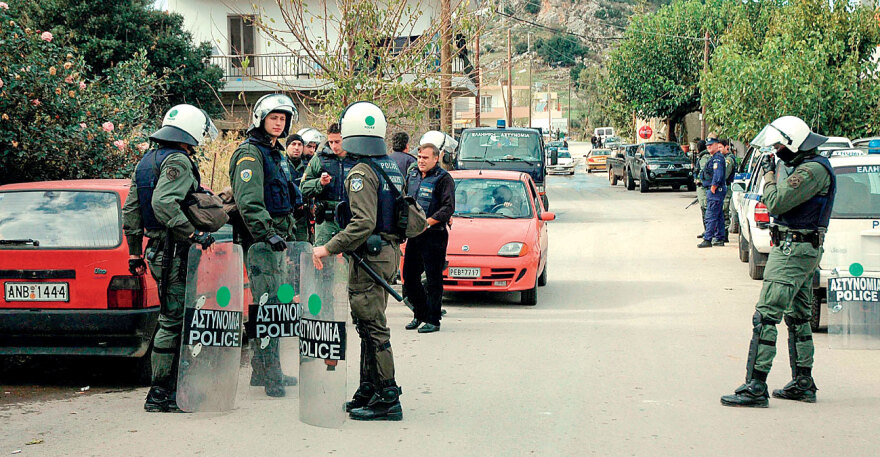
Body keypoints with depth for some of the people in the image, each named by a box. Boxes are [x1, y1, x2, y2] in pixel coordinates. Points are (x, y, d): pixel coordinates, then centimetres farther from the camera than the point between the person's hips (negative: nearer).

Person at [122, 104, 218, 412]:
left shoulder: (146, 161, 18)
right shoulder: (178, 161, -12)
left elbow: (130, 210, 20)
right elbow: (164, 203, -28)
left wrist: (135, 253, 23)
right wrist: (193, 235, -28)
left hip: (156, 249, 10)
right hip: (174, 253, -10)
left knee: (174, 318, 15)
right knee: (173, 320, -7)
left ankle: (172, 386, 20)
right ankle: (160, 395, -5)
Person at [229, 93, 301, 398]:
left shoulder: (278, 154, 19)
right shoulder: (250, 154, -11)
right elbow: (249, 202, -23)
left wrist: (291, 235, 25)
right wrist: (267, 234, -30)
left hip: (277, 240, 9)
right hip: (258, 242, -9)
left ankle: (263, 371, 20)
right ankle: (270, 375, -8)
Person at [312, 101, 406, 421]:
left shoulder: (361, 173, -16)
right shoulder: (392, 168, 13)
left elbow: (364, 223, -27)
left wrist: (330, 248, -25)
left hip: (370, 255, -10)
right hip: (389, 251, 10)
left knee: (372, 327, -6)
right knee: (370, 325, 16)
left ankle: (387, 399, -5)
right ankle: (368, 393, 23)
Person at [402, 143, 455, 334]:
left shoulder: (443, 179, -7)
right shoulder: (412, 174, 14)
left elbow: (448, 208, -14)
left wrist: (427, 222, -22)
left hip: (434, 235, -7)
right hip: (413, 234, 7)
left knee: (433, 279, -3)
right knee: (409, 276, 9)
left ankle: (433, 320, 2)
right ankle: (419, 314, 23)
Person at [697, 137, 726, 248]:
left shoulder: (718, 158, -14)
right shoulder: (714, 158, 18)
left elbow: (718, 175, -23)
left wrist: (713, 189, -19)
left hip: (715, 191, -11)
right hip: (714, 191, 11)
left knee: (710, 216, -11)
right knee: (718, 216, 13)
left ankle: (707, 240, -12)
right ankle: (719, 239, 18)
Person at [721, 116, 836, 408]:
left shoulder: (812, 170, -18)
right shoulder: (811, 167, 15)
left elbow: (775, 204, -21)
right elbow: (786, 203, 24)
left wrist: (768, 173, -8)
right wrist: (773, 175, 12)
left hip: (793, 252, -11)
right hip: (804, 251, 11)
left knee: (765, 317, -13)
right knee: (798, 318, 18)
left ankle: (756, 387, -14)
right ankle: (803, 384, 25)